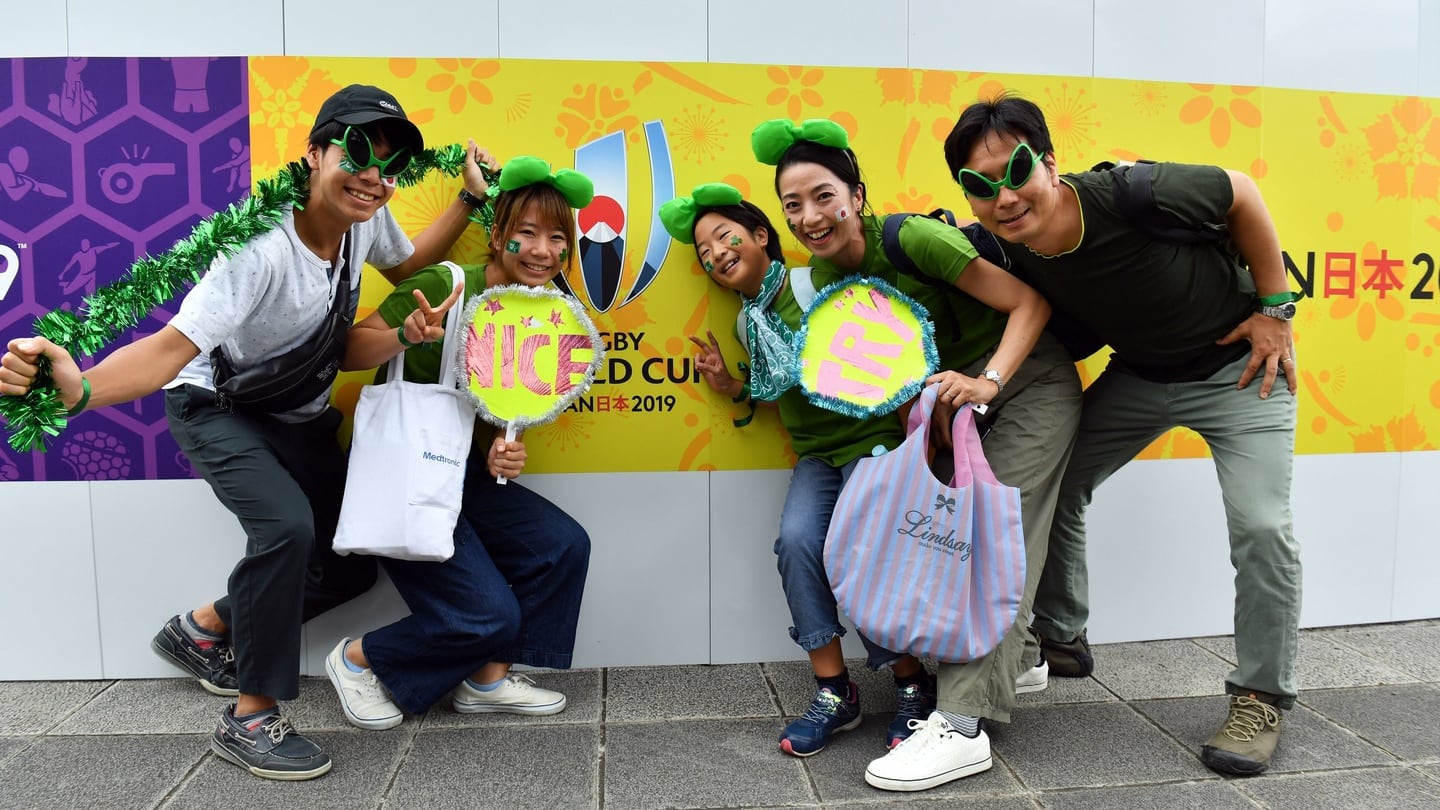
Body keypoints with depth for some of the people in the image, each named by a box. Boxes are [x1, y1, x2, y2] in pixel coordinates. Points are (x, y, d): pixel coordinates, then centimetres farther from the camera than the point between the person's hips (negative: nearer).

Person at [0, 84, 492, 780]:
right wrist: (77, 389, -60)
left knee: (350, 565, 2)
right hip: (216, 406, -7)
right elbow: (174, 346, -42)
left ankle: (205, 629, 27)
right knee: (287, 526, -31)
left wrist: (470, 199, 0)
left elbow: (406, 264, 9)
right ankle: (251, 720, -12)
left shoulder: (365, 219, -14)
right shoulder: (264, 246, -35)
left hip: (299, 417, 7)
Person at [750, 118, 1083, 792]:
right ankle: (1017, 659, 30)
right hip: (963, 391, 7)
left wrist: (988, 381, -36)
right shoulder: (826, 274, -5)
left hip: (1030, 379, -7)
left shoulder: (912, 239, -26)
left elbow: (1029, 300, -24)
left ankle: (962, 724, -16)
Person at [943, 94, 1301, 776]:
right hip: (1138, 374, 4)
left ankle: (1261, 698, 7)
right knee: (1049, 483, 0)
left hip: (1239, 361, -4)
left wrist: (1275, 309, -12)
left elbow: (1240, 192, -15)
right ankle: (1061, 639, 21)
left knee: (1260, 526, -13)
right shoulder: (1005, 251, -20)